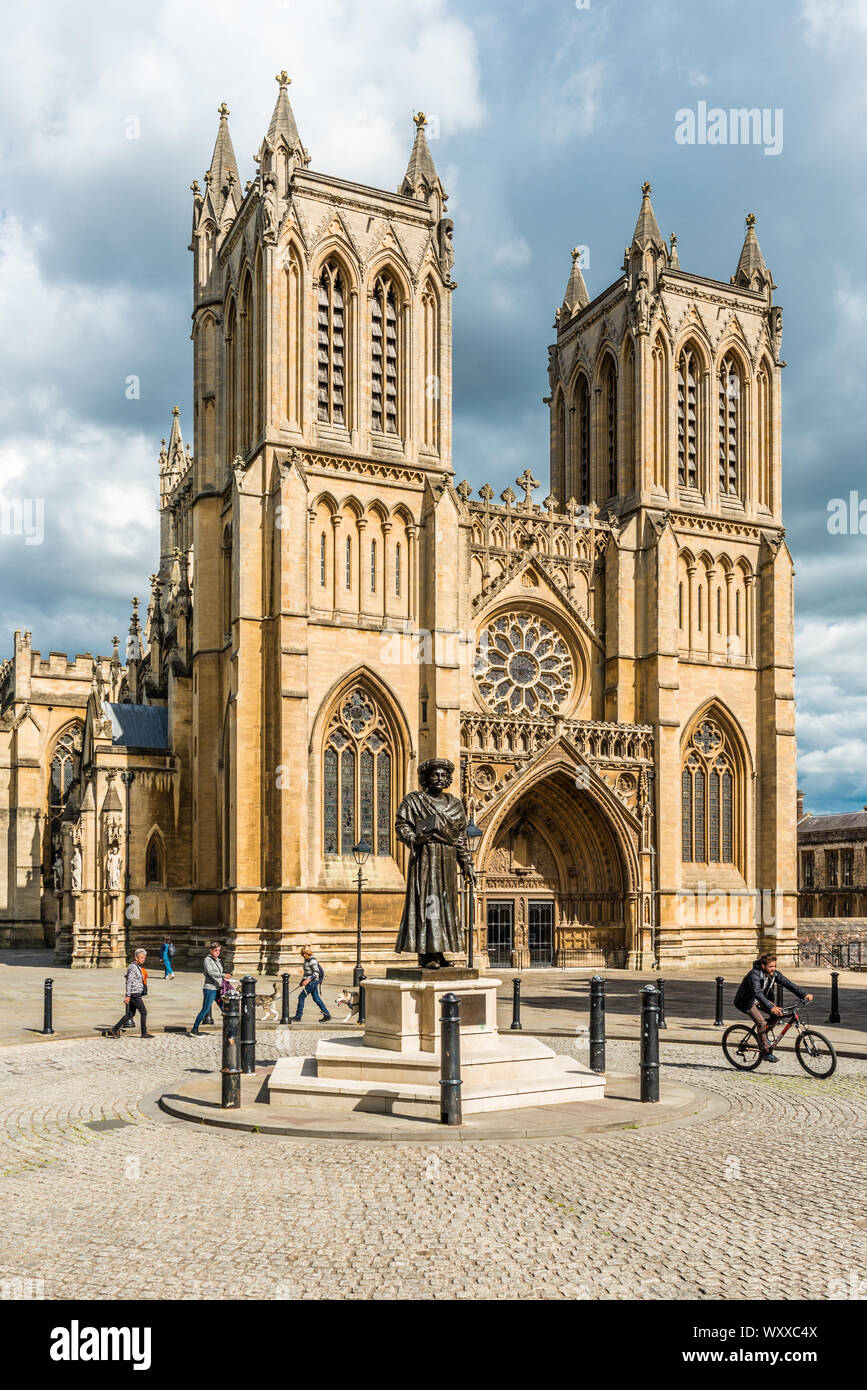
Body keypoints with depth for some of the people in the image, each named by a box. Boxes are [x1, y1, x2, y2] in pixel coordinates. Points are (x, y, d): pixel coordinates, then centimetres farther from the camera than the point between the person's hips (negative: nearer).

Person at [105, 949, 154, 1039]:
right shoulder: (133, 967, -14)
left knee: (130, 1014, 10)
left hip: (137, 994, 9)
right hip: (135, 994, -9)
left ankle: (115, 1029, 10)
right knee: (144, 1012, -1)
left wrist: (141, 996, 24)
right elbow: (129, 982, -19)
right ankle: (144, 1033, 7)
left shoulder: (138, 967, 16)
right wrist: (128, 995, -23)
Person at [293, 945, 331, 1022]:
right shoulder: (307, 960, 12)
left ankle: (298, 1017, 3)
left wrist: (308, 980, -28)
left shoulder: (312, 960, -17)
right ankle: (327, 1015, 12)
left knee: (301, 997, -4)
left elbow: (316, 973, -20)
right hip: (309, 982, 10)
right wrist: (303, 980, 20)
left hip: (313, 981, -10)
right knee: (316, 999, 10)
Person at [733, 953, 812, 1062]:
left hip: (760, 1000, 8)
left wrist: (804, 995, -28)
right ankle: (767, 1052, -16)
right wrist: (771, 1008, -56)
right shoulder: (754, 975, -32)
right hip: (746, 1001, -8)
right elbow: (757, 993, -44)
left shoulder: (774, 973, -10)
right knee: (761, 1022, -24)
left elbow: (787, 983, -14)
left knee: (778, 1013, -9)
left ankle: (762, 1035, 10)